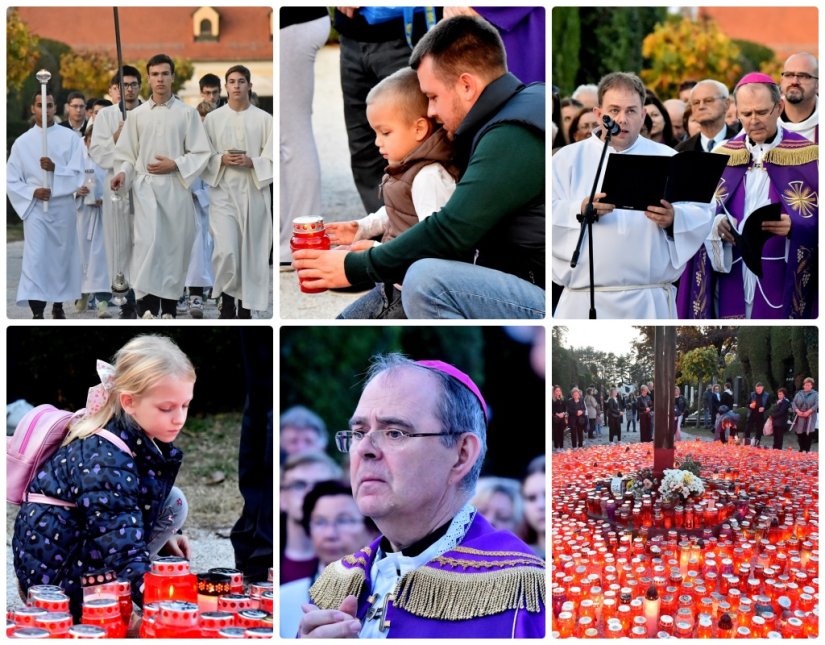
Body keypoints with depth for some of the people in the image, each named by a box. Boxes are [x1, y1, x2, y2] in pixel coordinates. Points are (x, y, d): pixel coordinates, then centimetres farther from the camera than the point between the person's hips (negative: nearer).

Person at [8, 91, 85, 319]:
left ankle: (58, 305, 24)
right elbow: (11, 181, 4)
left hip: (63, 208, 1)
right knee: (35, 257, -12)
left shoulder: (70, 138, 3)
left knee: (62, 256, 8)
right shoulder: (22, 142, 4)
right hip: (35, 208, -1)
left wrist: (55, 168, -20)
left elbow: (77, 175, -4)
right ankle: (37, 312, -17)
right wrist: (32, 192, -13)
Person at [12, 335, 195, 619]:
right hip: (55, 572, -9)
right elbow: (124, 549, -36)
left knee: (174, 501, -1)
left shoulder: (141, 437, -2)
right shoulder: (105, 460, -30)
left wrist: (162, 536, 11)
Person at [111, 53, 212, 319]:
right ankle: (146, 301, -18)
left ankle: (169, 305, 14)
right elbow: (127, 154, 10)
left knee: (174, 246, 4)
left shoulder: (188, 113, 1)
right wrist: (122, 173, -10)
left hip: (177, 188, 1)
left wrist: (174, 165, -12)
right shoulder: (137, 114, 5)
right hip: (146, 187, 0)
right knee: (148, 240, -19)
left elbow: (201, 153, 1)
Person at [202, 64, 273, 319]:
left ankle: (246, 304, 13)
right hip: (223, 191, -1)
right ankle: (227, 298, 7)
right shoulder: (213, 118, 6)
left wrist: (251, 162, -15)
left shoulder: (264, 119, 5)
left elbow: (272, 158, 2)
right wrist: (221, 160, -13)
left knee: (251, 250, 3)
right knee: (226, 250, -14)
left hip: (254, 192, 1)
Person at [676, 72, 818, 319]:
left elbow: (817, 220, -2)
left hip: (782, 286, -3)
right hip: (732, 285, 3)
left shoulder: (807, 157, 0)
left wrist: (794, 227, -22)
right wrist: (716, 224, -10)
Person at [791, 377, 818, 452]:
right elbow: (794, 403, 5)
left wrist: (808, 412, -17)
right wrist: (797, 411, -12)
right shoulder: (799, 394, 12)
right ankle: (802, 449, 17)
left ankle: (807, 450, -3)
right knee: (800, 433, 3)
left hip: (810, 417, -3)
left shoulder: (815, 394, 3)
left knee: (809, 434, -8)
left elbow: (816, 405, -7)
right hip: (800, 417, 3)